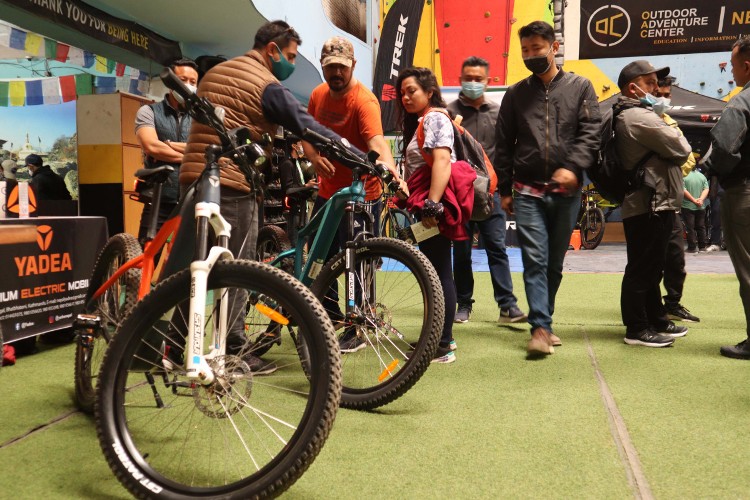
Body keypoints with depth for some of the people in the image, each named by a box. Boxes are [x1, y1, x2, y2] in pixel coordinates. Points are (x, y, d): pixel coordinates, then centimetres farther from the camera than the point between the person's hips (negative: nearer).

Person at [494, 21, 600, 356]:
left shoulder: (580, 87, 7)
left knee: (555, 263, 9)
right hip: (528, 192, 0)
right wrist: (504, 189, 7)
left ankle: (543, 321, 23)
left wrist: (572, 167, -19)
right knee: (535, 260, -9)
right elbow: (503, 145, 11)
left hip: (566, 191, 0)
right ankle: (541, 328, -8)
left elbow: (591, 133, -3)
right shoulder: (516, 94, 10)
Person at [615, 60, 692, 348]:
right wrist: (676, 134, 7)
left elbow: (669, 154, 21)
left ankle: (656, 320, 28)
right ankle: (637, 329, 2)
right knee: (642, 269, -5)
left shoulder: (629, 116, 19)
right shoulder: (639, 116, -15)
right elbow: (681, 150, -13)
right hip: (649, 205, -11)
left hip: (654, 203, 11)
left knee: (651, 268, 17)